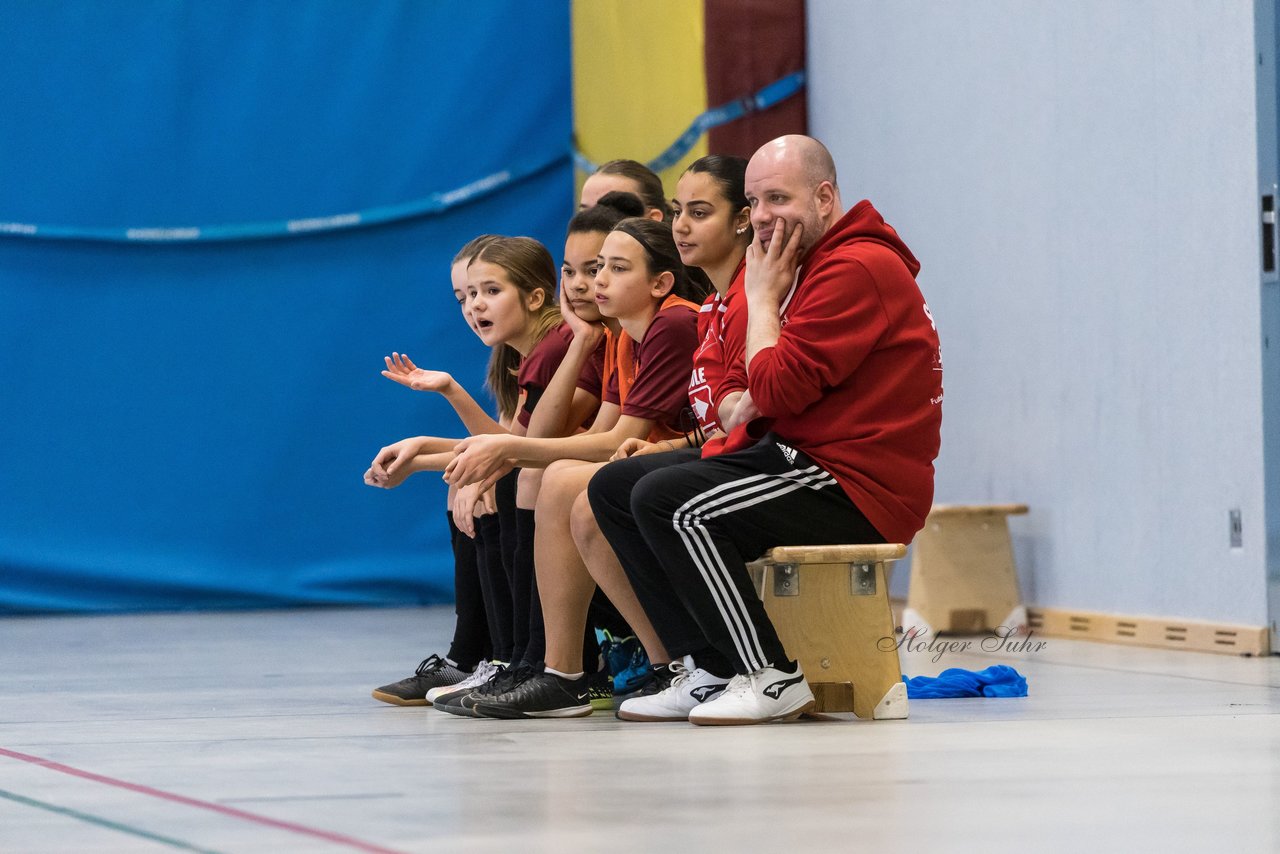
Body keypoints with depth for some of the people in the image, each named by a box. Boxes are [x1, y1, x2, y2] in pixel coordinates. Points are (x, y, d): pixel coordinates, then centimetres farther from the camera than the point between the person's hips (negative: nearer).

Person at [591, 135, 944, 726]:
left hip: (858, 490, -11)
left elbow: (777, 388, -21)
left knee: (665, 500, -24)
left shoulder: (859, 268, -15)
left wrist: (762, 297, -7)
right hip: (796, 456, 11)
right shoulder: (810, 263, 19)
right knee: (613, 488, 7)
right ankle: (712, 669, 3)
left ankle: (773, 678, -18)